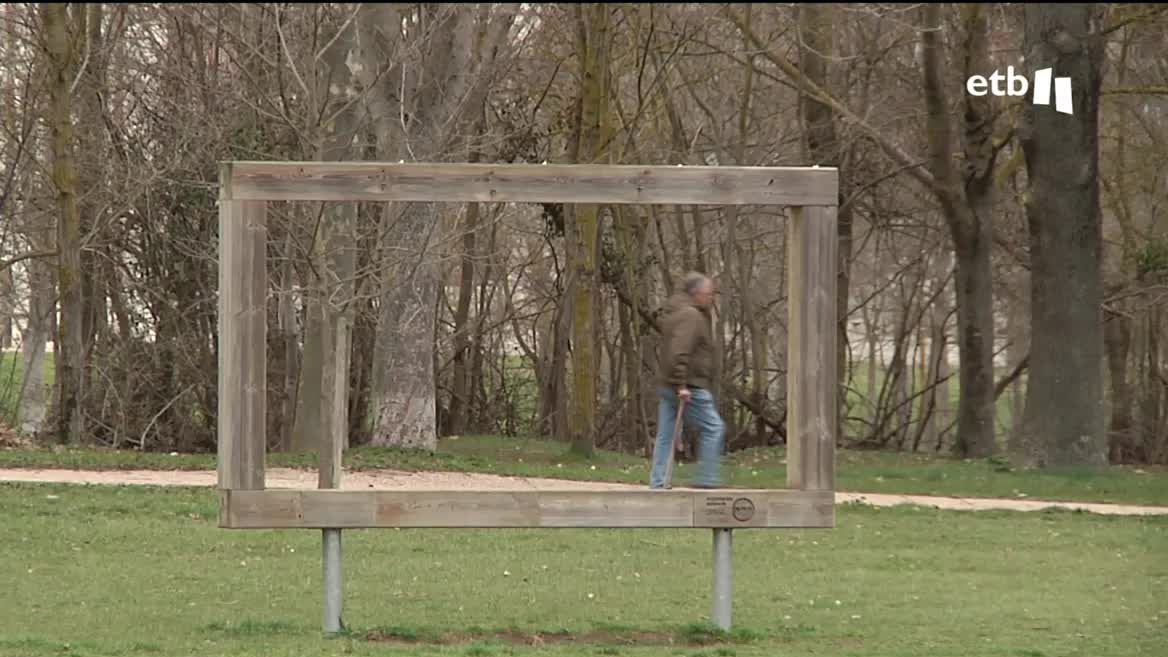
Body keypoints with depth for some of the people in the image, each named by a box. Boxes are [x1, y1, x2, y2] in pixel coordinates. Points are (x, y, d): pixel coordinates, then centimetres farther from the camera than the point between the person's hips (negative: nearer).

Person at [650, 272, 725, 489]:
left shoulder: (674, 313, 20)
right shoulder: (690, 316, -14)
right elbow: (680, 352, -24)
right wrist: (681, 385, -25)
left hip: (667, 386, 10)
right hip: (689, 387, -10)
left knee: (665, 436, 8)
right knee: (713, 427, -3)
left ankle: (657, 483, 8)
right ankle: (706, 479, -3)